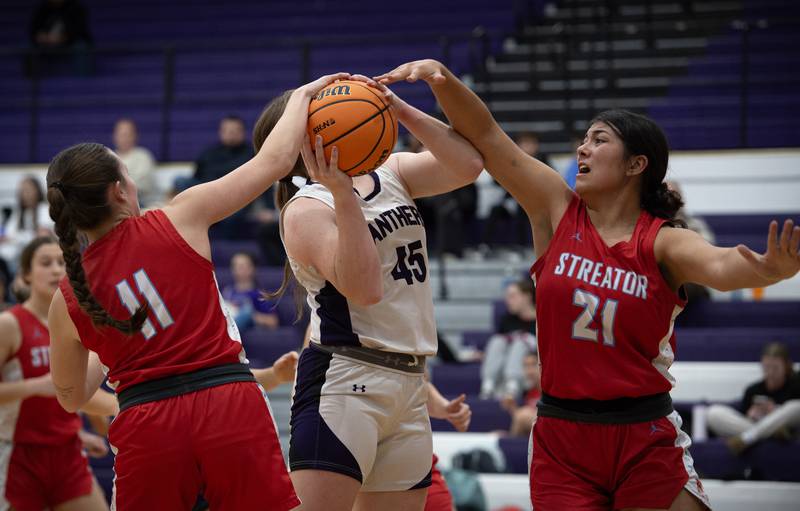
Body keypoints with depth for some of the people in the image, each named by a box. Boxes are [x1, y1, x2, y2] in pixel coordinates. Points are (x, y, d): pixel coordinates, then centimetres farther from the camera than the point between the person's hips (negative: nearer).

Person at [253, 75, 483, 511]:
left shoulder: (391, 173, 13)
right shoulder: (306, 210, -8)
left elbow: (468, 164, -1)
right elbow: (365, 288, -22)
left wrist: (400, 110, -8)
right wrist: (343, 194, -27)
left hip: (409, 384, 7)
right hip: (343, 381, -7)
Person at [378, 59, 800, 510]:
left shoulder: (663, 242, -5)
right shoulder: (557, 210, 3)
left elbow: (721, 266, -26)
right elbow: (485, 136, -1)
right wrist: (441, 77, -16)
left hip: (646, 440, -2)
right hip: (562, 438, 2)